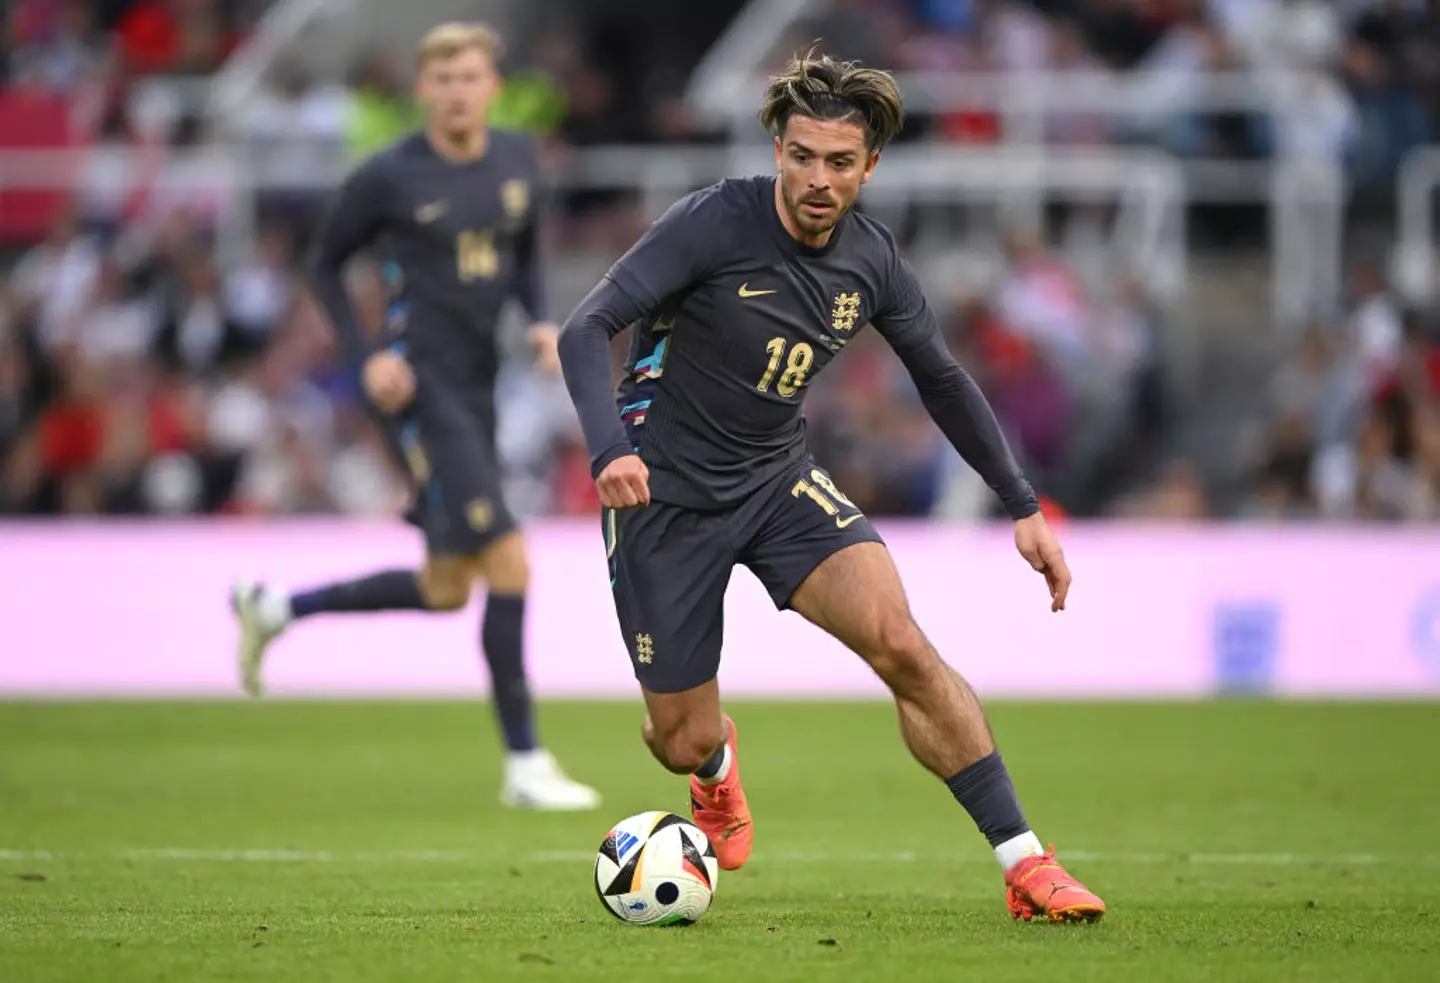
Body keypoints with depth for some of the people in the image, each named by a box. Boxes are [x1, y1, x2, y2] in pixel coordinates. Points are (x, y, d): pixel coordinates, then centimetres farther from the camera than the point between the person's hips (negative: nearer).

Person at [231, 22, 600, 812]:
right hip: (418, 385, -8)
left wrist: (542, 323, 2)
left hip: (476, 386, 8)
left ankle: (272, 610, 32)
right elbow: (324, 264, 3)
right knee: (509, 562, -15)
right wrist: (366, 356, -9)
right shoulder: (389, 176, -9)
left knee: (446, 590, 14)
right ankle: (524, 764, -7)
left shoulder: (516, 160, 7)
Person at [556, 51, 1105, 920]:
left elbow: (942, 379, 12)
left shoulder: (872, 260, -5)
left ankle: (1025, 864, -15)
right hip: (666, 494, -3)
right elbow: (587, 331, -26)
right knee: (684, 742, 3)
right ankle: (717, 768, 45)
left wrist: (1023, 506, 10)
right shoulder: (714, 224, -21)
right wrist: (611, 449, -43)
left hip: (779, 482, 3)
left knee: (903, 645, -21)